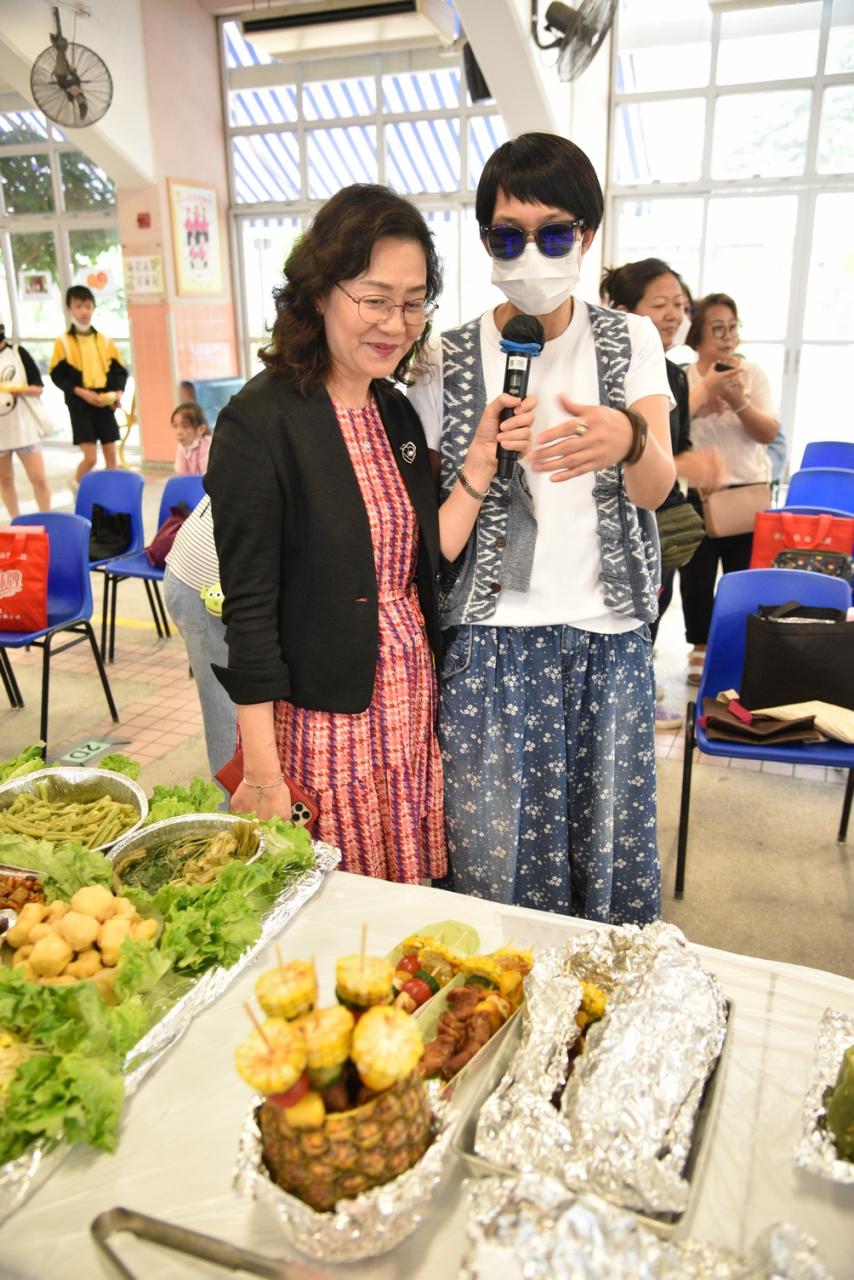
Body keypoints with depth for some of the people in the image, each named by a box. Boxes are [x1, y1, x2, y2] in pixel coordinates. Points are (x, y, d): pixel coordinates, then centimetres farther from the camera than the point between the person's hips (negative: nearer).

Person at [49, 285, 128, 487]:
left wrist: (118, 392, -8)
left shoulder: (105, 340, 8)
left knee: (111, 456, 4)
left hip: (105, 405, 4)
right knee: (90, 457, -9)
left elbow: (120, 371, 11)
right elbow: (57, 375, -4)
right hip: (80, 406, -4)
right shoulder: (63, 341, -2)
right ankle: (77, 486, 18)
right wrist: (80, 391, -17)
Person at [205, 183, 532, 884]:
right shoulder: (260, 422, -15)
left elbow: (427, 553, 7)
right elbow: (248, 608, -15)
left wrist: (484, 458, -5)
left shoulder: (397, 412, 7)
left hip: (413, 701, 7)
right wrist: (263, 774, -13)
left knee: (413, 900, 18)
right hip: (320, 719, -6)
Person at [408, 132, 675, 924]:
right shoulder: (450, 360, 1)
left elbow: (657, 486, -12)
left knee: (606, 845, 11)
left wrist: (628, 439, -32)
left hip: (608, 639, 1)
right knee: (488, 853, 5)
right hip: (488, 643, -1)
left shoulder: (631, 342, 4)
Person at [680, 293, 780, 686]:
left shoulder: (752, 373, 3)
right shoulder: (681, 378, -1)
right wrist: (705, 388, -21)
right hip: (697, 494, -1)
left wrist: (738, 402, -19)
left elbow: (769, 433, -5)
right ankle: (700, 649, 24)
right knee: (698, 576, 8)